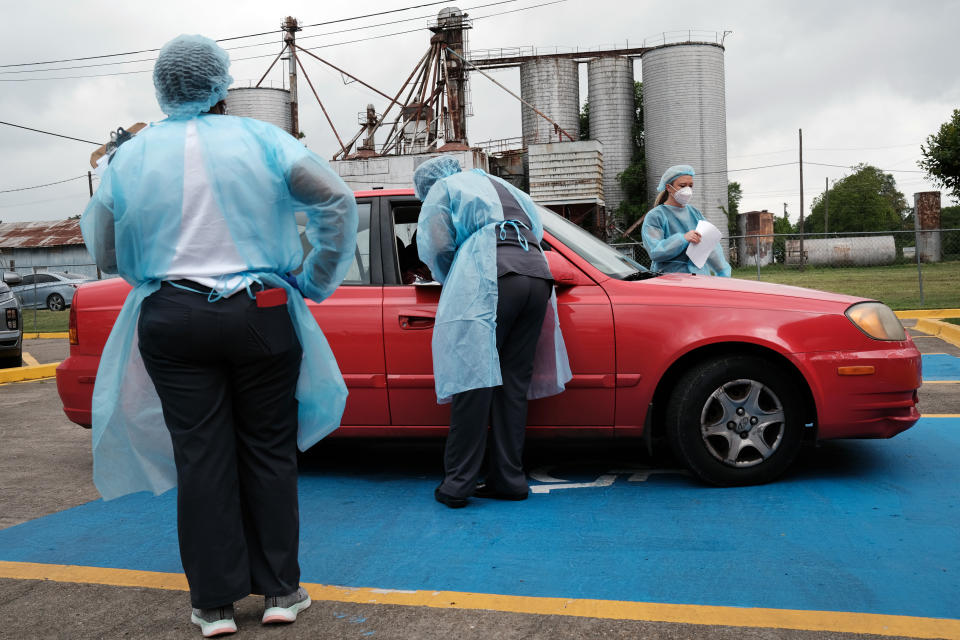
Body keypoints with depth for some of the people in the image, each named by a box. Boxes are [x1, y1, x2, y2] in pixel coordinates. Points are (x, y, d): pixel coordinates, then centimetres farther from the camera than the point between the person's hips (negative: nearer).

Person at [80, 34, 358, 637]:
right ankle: (279, 592, 17)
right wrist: (316, 281, 2)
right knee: (268, 452, 8)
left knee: (201, 458, 6)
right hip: (260, 316, -1)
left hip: (171, 322, 1)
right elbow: (337, 201, -6)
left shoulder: (130, 157, 5)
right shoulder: (260, 139, 0)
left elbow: (106, 253, 11)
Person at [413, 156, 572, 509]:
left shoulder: (443, 188, 18)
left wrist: (450, 281, 24)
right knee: (513, 382, 8)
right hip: (538, 276, 6)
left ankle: (458, 483, -7)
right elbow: (537, 227, 33)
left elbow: (435, 245, 5)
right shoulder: (500, 185, 36)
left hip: (489, 281, -6)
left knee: (473, 380, -7)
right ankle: (508, 479, 10)